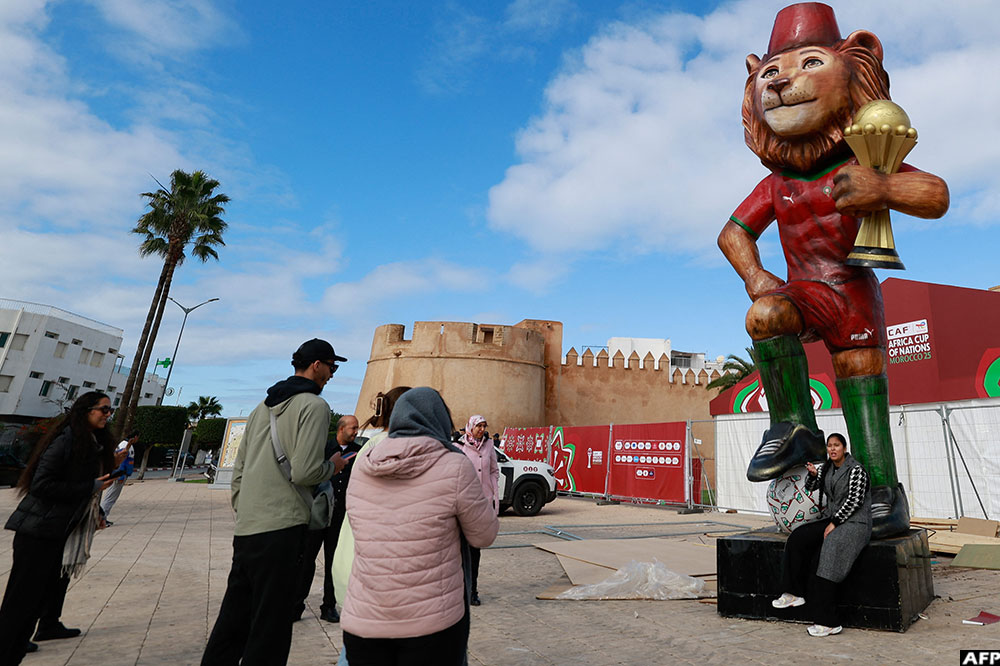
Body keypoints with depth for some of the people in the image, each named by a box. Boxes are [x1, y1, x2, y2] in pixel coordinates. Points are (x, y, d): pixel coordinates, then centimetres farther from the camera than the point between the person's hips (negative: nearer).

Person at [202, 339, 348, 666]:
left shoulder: (262, 406, 17)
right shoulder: (314, 405, -10)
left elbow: (238, 470, 19)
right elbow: (305, 472, -19)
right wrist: (333, 465, 0)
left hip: (245, 529, 8)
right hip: (281, 529, -8)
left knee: (232, 621, 20)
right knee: (270, 629, 2)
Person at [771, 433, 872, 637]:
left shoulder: (856, 470, -9)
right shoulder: (827, 468, 13)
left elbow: (854, 501, -15)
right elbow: (810, 487, 19)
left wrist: (834, 523, -17)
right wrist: (813, 474, -3)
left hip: (854, 523, -8)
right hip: (832, 520, 8)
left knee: (825, 556, -27)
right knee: (797, 537, -15)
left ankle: (828, 622, -22)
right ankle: (795, 593, -10)